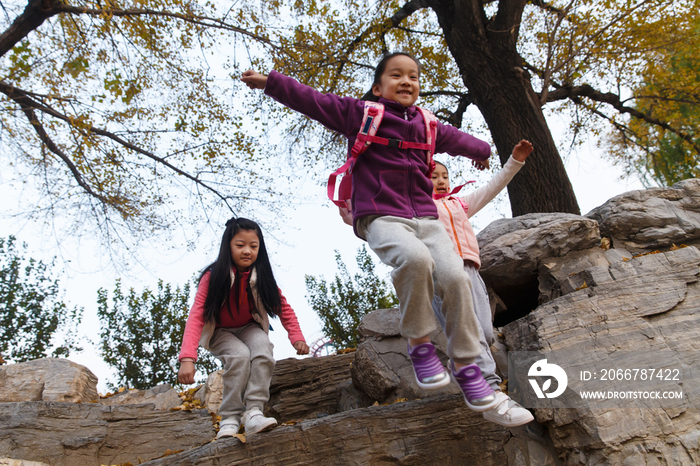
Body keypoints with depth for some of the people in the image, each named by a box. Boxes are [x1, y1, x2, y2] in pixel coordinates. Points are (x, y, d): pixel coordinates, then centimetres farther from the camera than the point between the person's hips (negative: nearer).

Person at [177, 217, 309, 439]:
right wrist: (187, 358, -42)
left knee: (263, 347, -29)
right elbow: (196, 316, -31)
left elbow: (283, 308, -8)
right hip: (219, 332, -2)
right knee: (239, 355, -31)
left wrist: (297, 337, -24)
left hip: (249, 328, 3)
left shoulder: (262, 277, -15)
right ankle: (230, 418, -19)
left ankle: (254, 412, -28)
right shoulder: (213, 277, -25)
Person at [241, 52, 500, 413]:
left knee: (456, 277, -17)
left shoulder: (427, 126, 23)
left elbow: (455, 139, 43)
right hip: (380, 217, -5)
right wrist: (270, 82, 0)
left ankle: (465, 364, 0)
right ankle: (419, 343, -15)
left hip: (424, 217, 5)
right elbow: (313, 101, 6)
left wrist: (481, 150, 60)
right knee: (415, 258, -36)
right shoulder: (359, 114, 9)